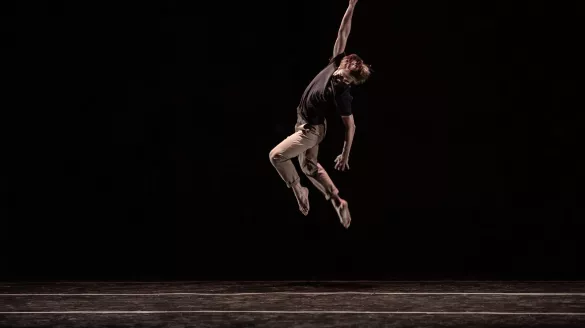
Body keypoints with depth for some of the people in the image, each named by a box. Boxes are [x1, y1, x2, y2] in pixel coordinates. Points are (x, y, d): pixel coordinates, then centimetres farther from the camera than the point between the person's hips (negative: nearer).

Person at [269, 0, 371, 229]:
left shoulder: (342, 93, -30)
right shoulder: (335, 65, -14)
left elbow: (351, 127, -21)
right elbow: (343, 33, -12)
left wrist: (345, 155, -15)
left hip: (311, 130, -8)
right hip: (305, 124, 8)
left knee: (276, 156, -13)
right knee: (309, 166, 19)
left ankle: (298, 191, 4)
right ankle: (338, 201, 23)